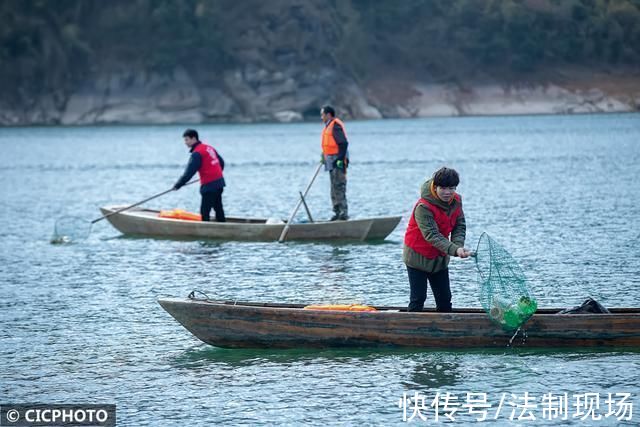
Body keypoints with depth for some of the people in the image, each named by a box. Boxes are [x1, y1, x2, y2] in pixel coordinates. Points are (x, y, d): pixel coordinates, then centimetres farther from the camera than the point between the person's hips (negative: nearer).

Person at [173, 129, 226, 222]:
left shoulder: (197, 153, -15)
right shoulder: (209, 148, 11)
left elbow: (189, 172, -19)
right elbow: (221, 162, 19)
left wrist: (177, 185, -14)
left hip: (209, 185, -9)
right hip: (219, 182, 9)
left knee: (204, 211, -6)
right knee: (218, 208, 16)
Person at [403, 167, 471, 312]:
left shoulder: (456, 201, -6)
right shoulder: (423, 207, -28)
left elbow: (460, 226, -3)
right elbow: (432, 235, -34)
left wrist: (459, 245, -25)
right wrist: (454, 250, -45)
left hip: (440, 257, 6)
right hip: (418, 256, -6)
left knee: (445, 299, 8)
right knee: (418, 299, -7)